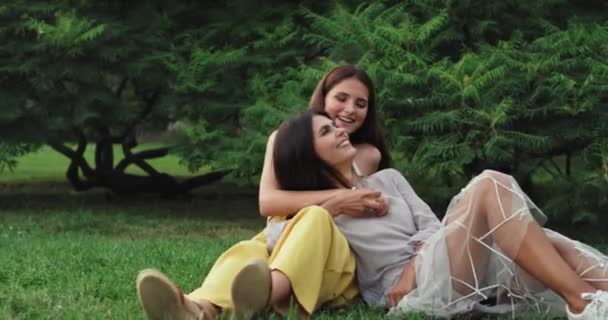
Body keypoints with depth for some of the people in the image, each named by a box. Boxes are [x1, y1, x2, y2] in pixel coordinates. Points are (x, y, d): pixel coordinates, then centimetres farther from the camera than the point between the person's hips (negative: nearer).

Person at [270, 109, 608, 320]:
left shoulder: (387, 179, 26)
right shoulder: (318, 209, 13)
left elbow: (429, 225, 14)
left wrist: (411, 269, -5)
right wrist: (327, 211, -2)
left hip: (438, 272, 6)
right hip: (405, 291, -6)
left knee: (547, 247, -18)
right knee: (489, 186, -23)